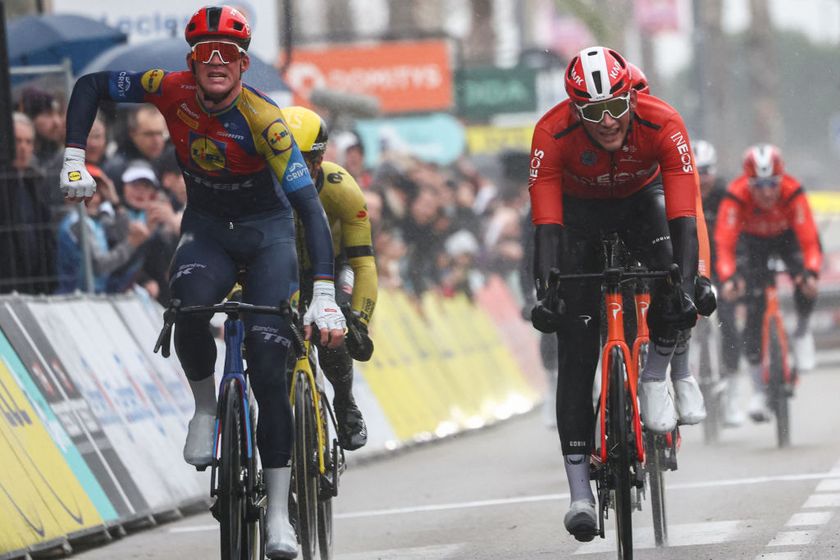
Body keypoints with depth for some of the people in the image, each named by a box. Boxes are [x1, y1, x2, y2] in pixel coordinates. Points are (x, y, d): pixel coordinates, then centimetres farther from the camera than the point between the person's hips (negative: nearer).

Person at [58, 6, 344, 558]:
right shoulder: (173, 90, -17)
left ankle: (279, 514, -11)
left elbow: (310, 206, -33)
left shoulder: (262, 119, -28)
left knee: (270, 367, -14)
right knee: (189, 306, -32)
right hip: (207, 227, 3)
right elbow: (91, 86, -3)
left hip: (267, 229, -3)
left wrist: (325, 293, -43)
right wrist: (74, 158, -17)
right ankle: (206, 407, -3)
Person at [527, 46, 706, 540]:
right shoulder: (552, 133, -33)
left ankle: (658, 375, -6)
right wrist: (545, 291, -49)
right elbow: (546, 221, -36)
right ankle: (580, 490, -10)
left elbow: (683, 215, -39)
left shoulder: (664, 125, -34)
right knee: (577, 347, -10)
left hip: (641, 199, 1)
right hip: (580, 208, 0)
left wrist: (685, 288, -50)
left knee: (670, 271, -34)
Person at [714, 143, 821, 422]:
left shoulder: (793, 192, -36)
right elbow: (724, 243, -41)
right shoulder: (736, 196, -36)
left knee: (805, 283, -30)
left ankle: (802, 330, 3)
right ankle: (758, 391, 1)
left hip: (787, 237, 0)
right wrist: (728, 278, -58)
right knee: (753, 312, -10)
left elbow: (809, 239, -40)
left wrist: (811, 272, -57)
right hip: (754, 241, 0)